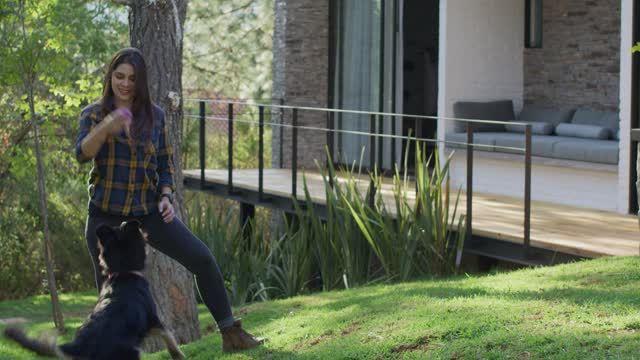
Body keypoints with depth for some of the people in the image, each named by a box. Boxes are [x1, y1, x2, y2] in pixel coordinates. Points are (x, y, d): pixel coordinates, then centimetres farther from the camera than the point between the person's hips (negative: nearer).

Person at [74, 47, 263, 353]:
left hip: (148, 212, 2)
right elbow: (82, 154, -20)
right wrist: (106, 127, -38)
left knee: (202, 258, -9)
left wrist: (165, 196, -6)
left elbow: (165, 163, 12)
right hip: (106, 217, -2)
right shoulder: (93, 114, -2)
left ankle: (231, 334, 0)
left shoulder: (155, 115, 5)